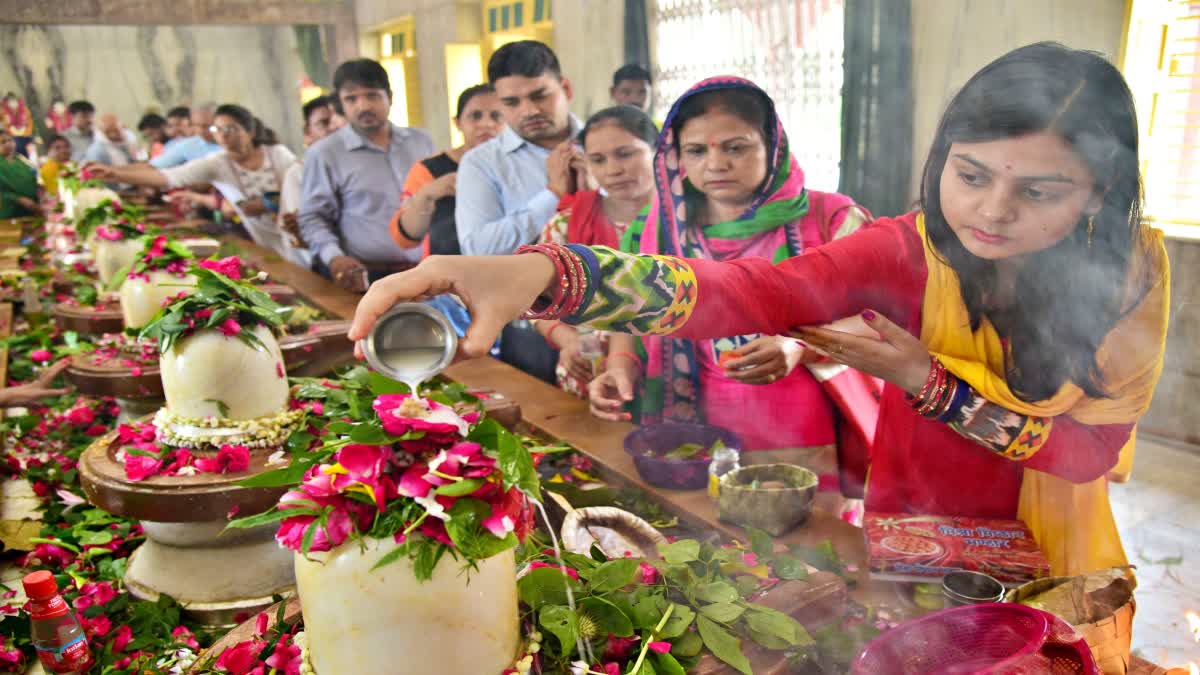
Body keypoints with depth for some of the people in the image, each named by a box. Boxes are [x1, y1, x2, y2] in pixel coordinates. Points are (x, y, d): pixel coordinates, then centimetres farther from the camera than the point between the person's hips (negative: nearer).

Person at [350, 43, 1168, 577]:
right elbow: (753, 292, -41)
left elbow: (1093, 449, -16)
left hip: (1052, 556, 2)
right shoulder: (906, 253, -24)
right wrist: (543, 275, -58)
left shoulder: (1131, 274, -18)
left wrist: (927, 382, -30)